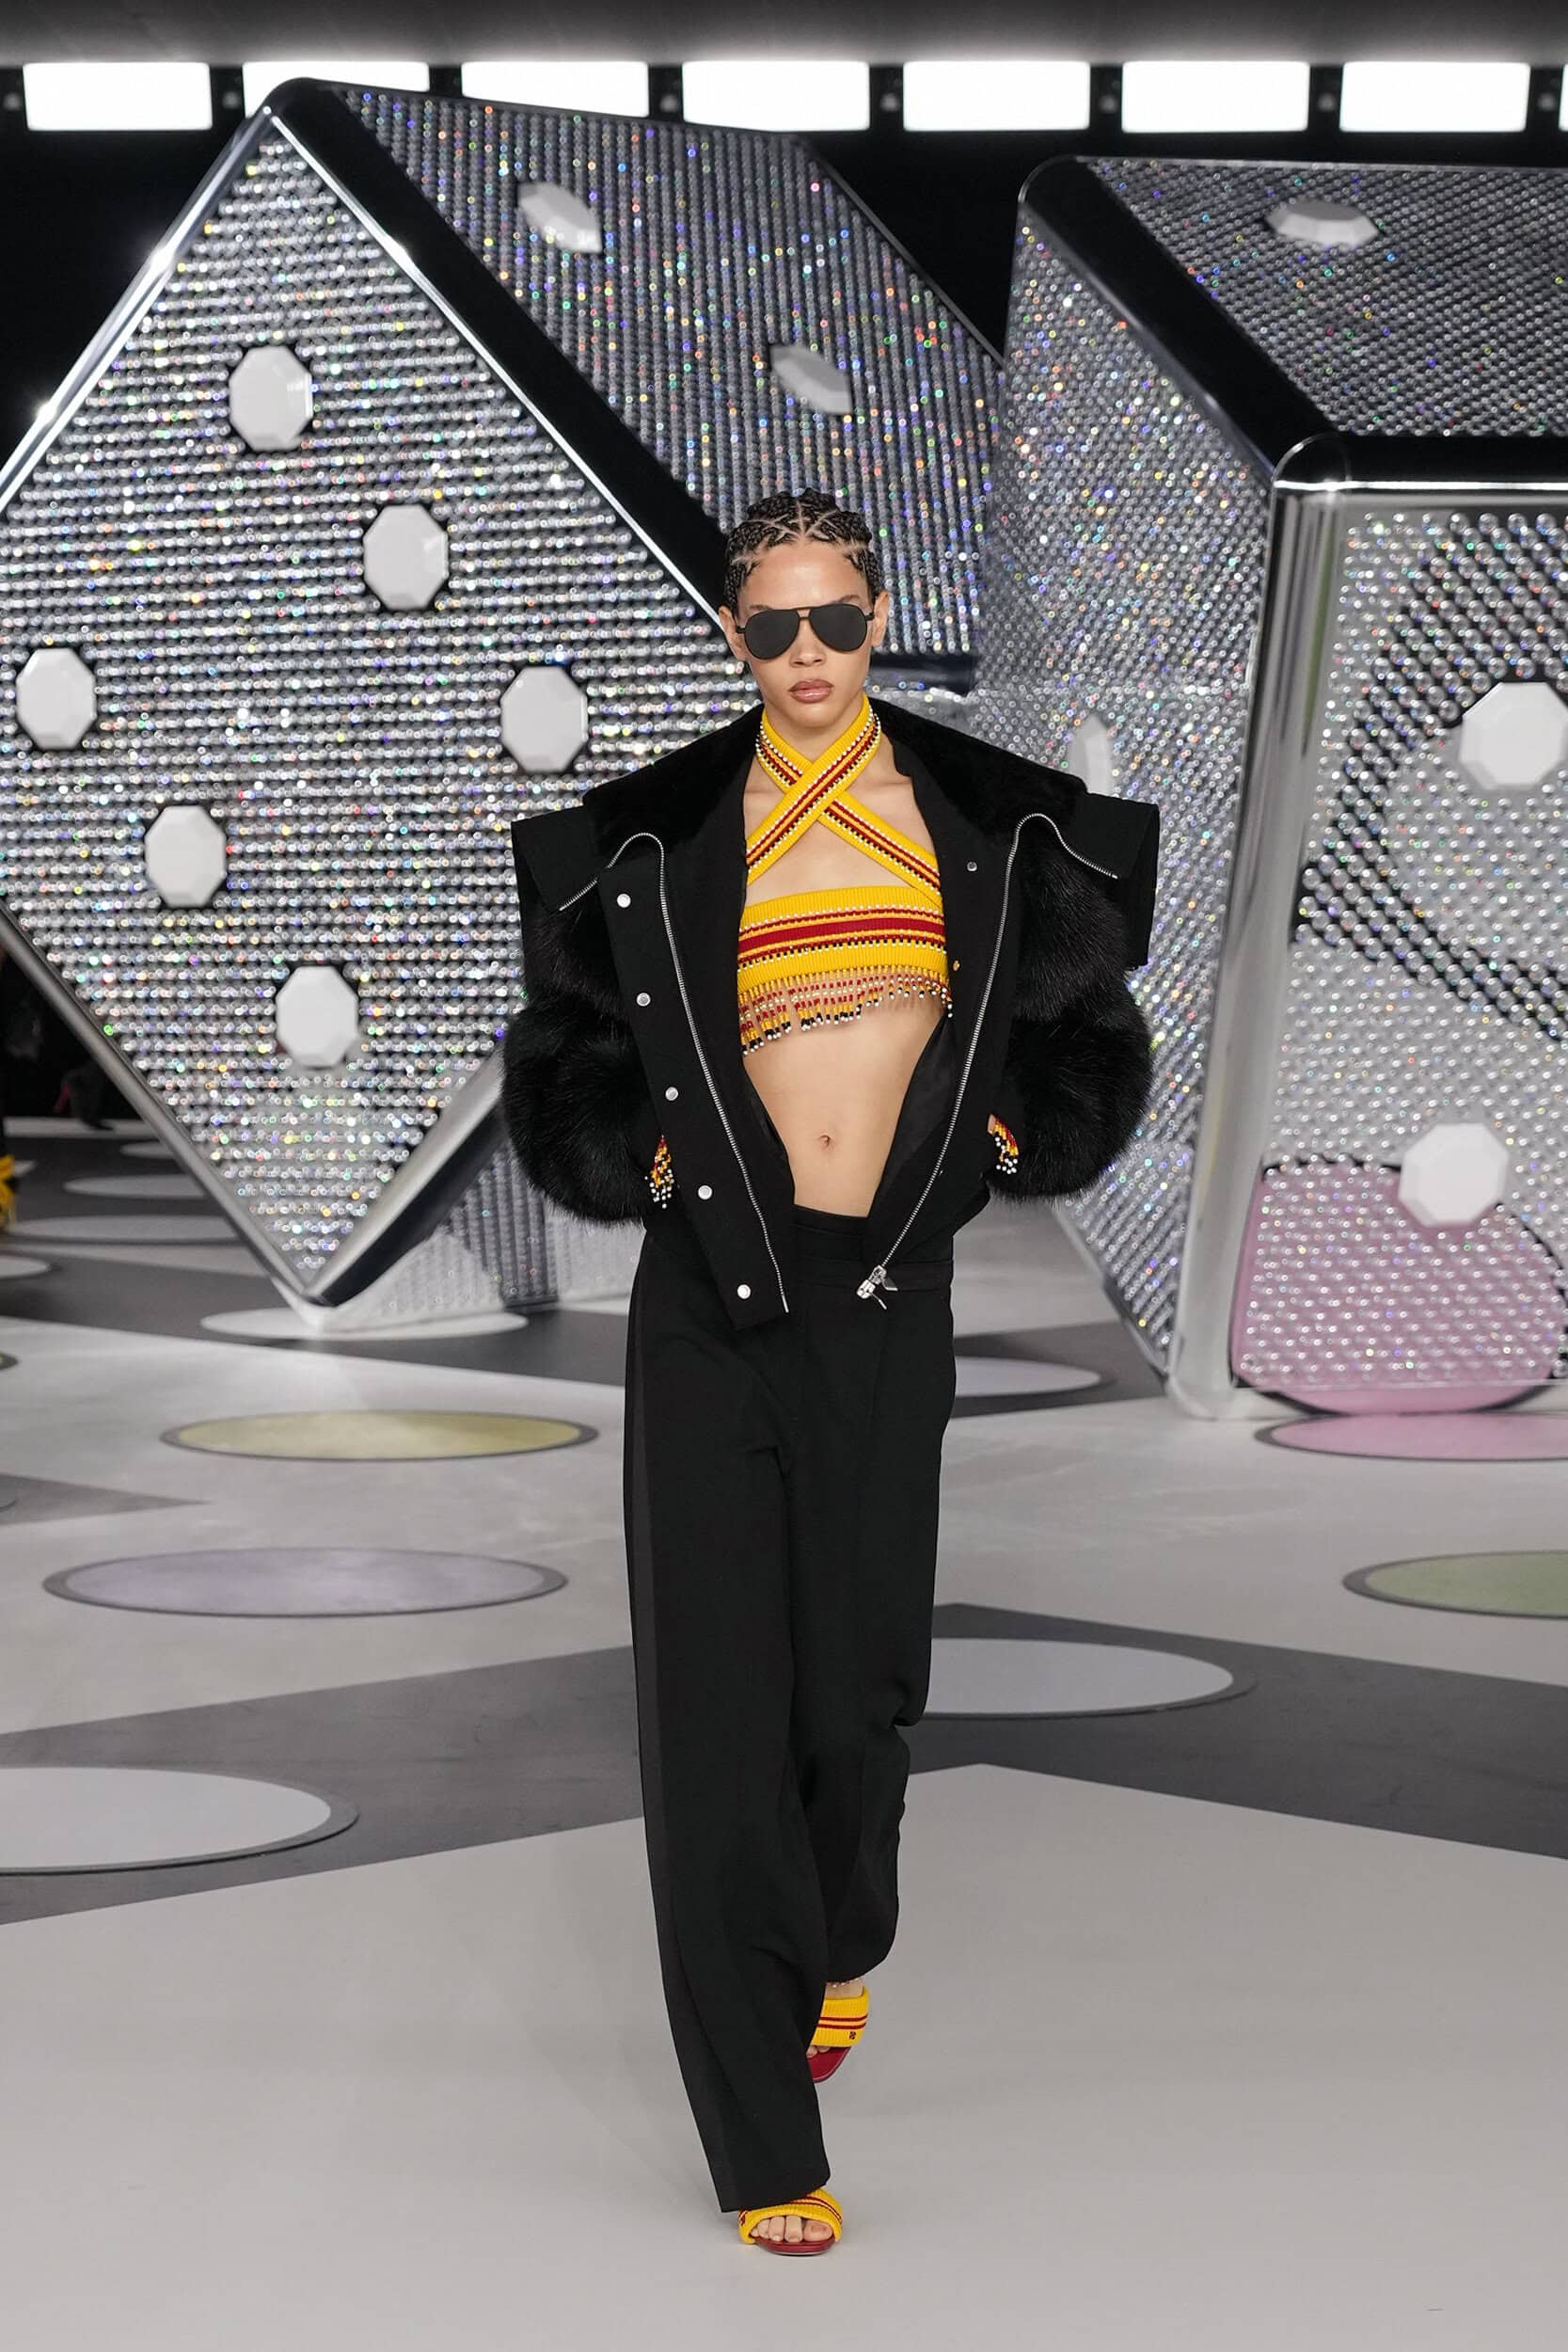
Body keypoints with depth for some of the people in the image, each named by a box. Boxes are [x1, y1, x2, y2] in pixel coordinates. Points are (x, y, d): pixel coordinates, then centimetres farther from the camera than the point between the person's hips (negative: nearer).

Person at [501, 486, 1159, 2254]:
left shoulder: (984, 818, 5)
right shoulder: (657, 839, 2)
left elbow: (1079, 1019, 16)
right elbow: (563, 1057, 12)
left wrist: (1004, 1148, 2)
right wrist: (648, 1162, -3)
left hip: (888, 1296, 1)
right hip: (712, 1295, -1)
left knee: (856, 1679, 4)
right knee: (718, 1693, -4)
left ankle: (840, 1940, 40)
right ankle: (765, 2144, 3)